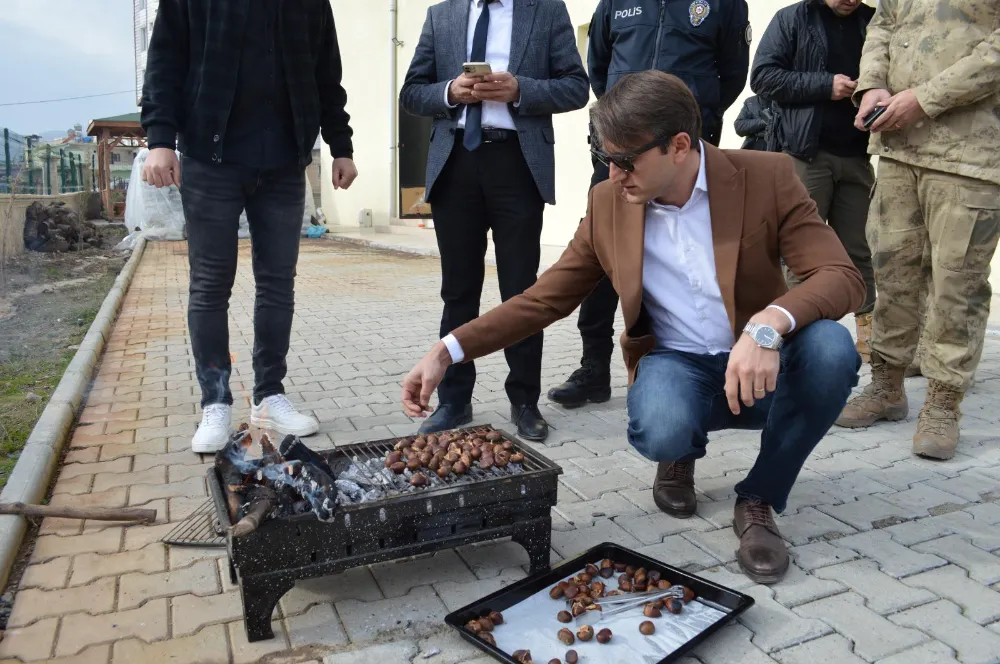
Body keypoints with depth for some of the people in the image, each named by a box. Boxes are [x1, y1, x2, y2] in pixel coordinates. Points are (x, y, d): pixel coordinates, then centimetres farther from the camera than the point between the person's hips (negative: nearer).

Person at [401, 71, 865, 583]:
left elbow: (843, 278, -18)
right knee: (659, 433, -34)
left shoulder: (767, 177, -11)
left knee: (830, 349, -32)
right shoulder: (608, 204, -4)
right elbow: (544, 299, -1)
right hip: (677, 364, 0)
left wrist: (768, 324, -40)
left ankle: (759, 500, -6)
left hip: (764, 363, 1)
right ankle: (682, 455, 9)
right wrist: (448, 352, -11)